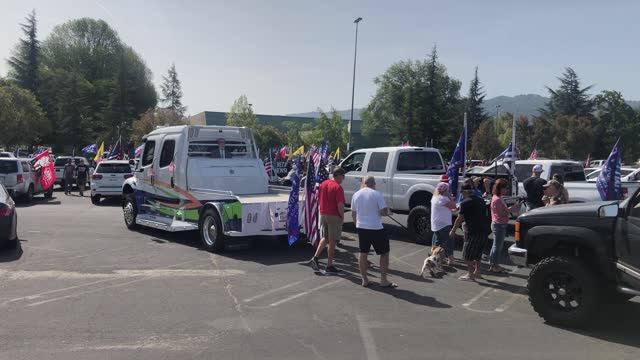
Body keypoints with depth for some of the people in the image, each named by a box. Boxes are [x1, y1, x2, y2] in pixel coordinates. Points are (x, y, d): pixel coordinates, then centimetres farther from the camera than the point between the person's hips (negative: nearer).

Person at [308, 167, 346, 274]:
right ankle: (329, 266, 8)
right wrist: (342, 217, -6)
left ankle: (315, 257, 4)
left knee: (325, 238, 19)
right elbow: (340, 205, -19)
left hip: (323, 214, 7)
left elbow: (319, 198, 13)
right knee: (332, 241, 3)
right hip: (334, 216, -7)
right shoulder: (338, 187, -15)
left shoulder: (323, 184, 7)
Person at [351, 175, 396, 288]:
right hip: (376, 228, -5)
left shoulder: (356, 195, 5)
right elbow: (383, 212, -14)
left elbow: (353, 213, 11)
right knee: (384, 253, 8)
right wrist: (389, 212, 8)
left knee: (363, 253, 14)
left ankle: (364, 280, 18)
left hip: (361, 227, 5)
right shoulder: (377, 194, -10)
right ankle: (384, 280, 8)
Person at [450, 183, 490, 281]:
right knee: (477, 252, 20)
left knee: (468, 253, 2)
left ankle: (470, 275, 4)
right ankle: (477, 272, 26)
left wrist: (453, 231, 4)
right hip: (484, 230, 8)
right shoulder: (480, 200, 13)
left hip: (473, 231, -8)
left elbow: (459, 219, -7)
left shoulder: (465, 203, -10)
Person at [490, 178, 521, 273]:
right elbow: (503, 213, -21)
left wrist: (512, 207, 0)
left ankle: (492, 265, 24)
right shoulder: (497, 199, -19)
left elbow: (504, 210, 13)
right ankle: (495, 266, 6)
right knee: (497, 246, -2)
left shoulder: (498, 198, 13)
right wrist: (514, 207, -17)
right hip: (499, 225, -11)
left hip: (498, 224, 11)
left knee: (496, 245, 16)